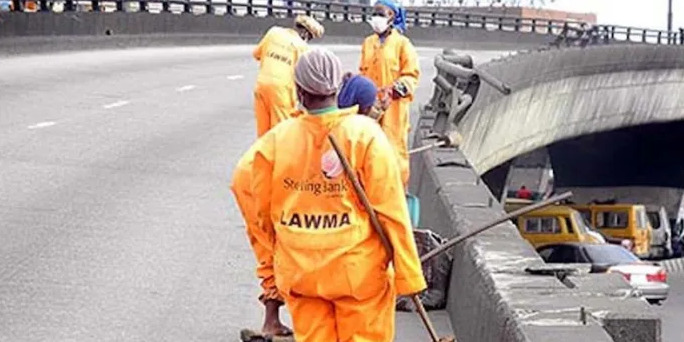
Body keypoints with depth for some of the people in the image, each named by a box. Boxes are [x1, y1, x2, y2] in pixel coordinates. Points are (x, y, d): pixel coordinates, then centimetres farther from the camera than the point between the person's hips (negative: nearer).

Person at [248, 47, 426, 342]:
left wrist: (281, 254, 20)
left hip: (298, 273, 3)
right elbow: (391, 210, -13)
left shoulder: (274, 140, -7)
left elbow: (263, 215, 2)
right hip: (358, 273, -2)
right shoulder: (365, 134, -14)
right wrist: (408, 274, -7)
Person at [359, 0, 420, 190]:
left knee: (394, 146, -4)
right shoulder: (368, 42, 11)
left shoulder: (402, 43, -4)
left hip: (394, 104, -5)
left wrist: (394, 89, -20)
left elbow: (411, 75, -6)